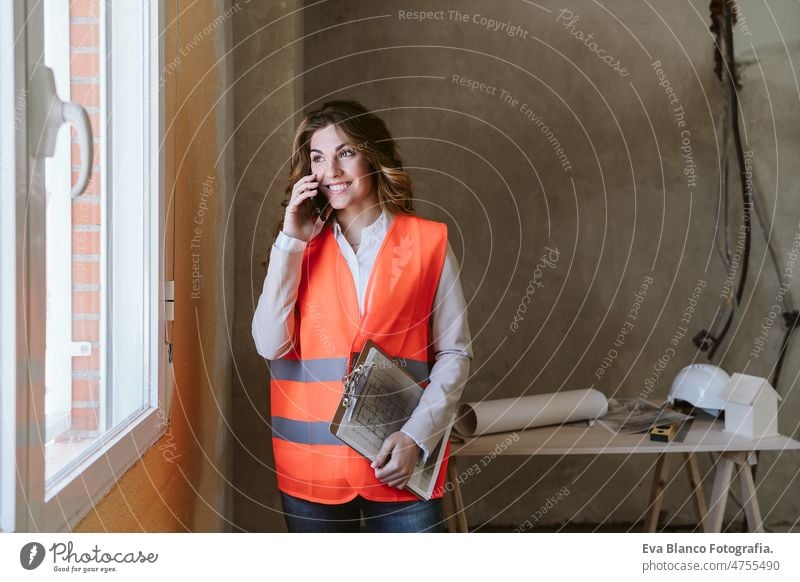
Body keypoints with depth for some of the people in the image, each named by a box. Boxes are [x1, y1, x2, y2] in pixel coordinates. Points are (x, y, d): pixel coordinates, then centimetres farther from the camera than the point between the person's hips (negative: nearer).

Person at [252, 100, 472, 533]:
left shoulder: (428, 241, 0)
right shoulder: (301, 245, 7)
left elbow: (454, 354, 0)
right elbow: (271, 345, -5)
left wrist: (416, 436, -12)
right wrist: (291, 241, -7)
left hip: (401, 464, -2)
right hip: (312, 463, 2)